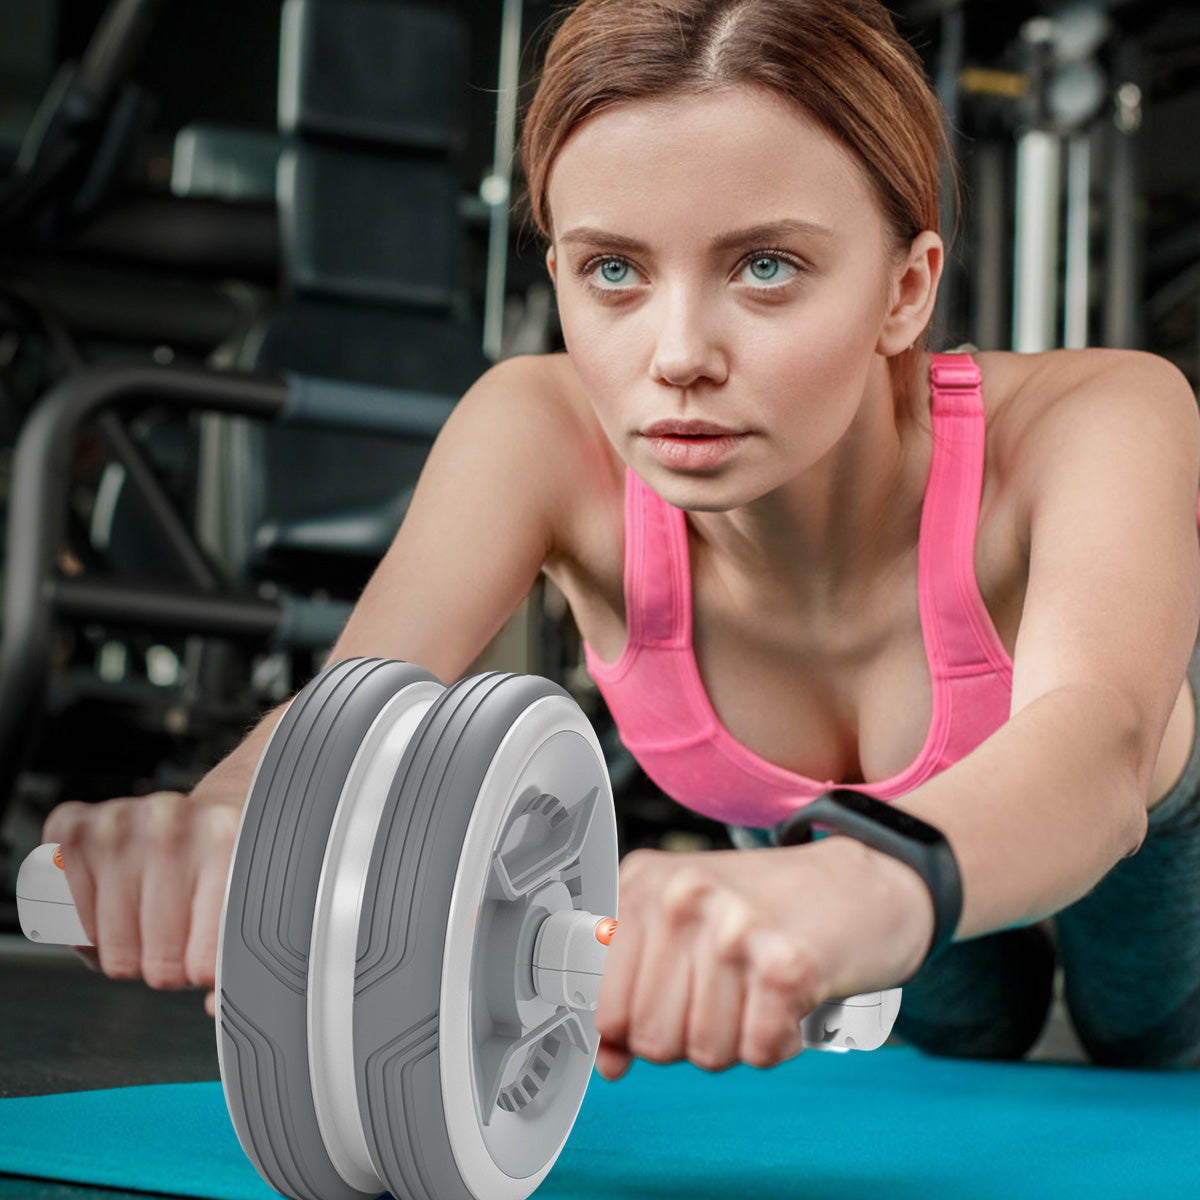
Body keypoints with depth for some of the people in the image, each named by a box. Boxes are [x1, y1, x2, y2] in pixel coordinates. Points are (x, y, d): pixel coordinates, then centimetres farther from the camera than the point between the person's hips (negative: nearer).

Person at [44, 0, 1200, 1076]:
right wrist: (229, 823, -75)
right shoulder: (543, 439, -36)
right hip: (796, 843, 1)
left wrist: (877, 888, -88)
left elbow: (1097, 740, -64)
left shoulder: (1091, 423, -44)